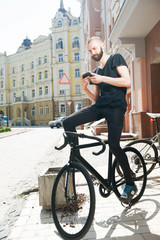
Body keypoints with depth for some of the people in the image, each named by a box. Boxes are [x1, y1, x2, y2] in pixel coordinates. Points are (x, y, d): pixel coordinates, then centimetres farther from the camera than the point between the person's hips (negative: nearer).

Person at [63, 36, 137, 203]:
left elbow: (127, 81, -7)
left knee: (114, 145, -19)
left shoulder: (116, 58, 8)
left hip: (116, 106, -6)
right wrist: (85, 88, 0)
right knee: (68, 123, -13)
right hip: (99, 107, 6)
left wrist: (103, 78, -13)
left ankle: (130, 185, 1)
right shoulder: (96, 72, 24)